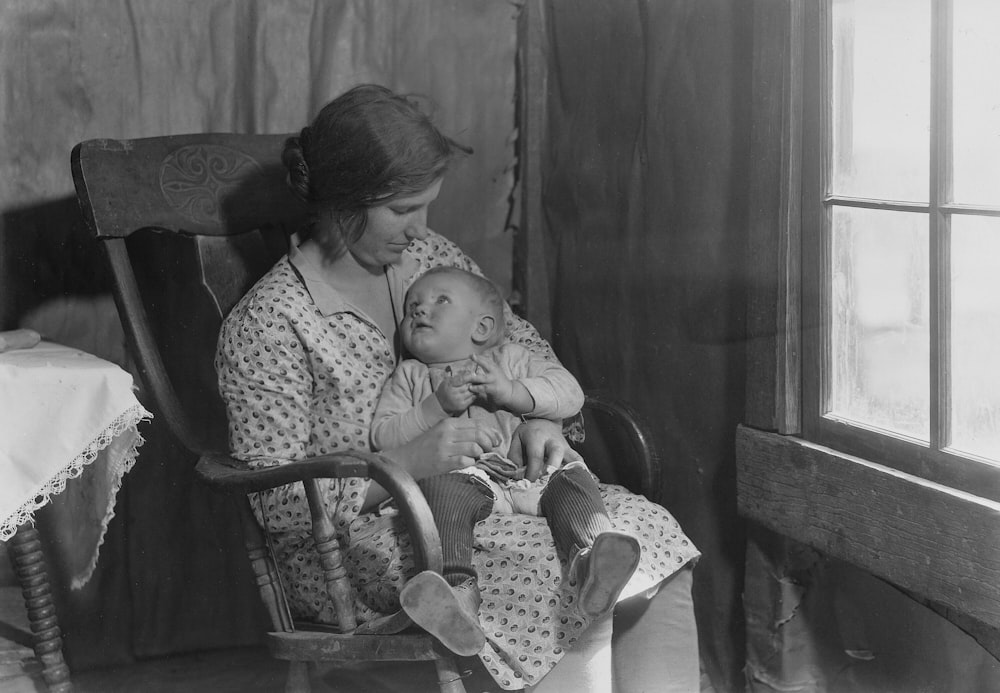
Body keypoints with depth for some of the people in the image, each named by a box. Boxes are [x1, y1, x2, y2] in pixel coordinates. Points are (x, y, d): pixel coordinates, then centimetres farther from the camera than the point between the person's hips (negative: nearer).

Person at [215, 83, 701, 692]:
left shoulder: (430, 257, 8)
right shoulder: (265, 326, -13)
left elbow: (528, 350, 20)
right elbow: (279, 506, -16)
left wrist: (542, 419, -2)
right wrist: (410, 463, -25)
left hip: (485, 499, 7)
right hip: (365, 545, -7)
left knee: (649, 532, -18)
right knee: (568, 579, -30)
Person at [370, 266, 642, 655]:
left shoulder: (509, 359, 27)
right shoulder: (409, 376, 28)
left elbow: (570, 393, 11)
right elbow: (383, 437, 11)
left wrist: (511, 391, -5)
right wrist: (437, 405, -3)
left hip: (526, 470, 2)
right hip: (463, 474, -2)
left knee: (571, 479, -28)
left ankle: (590, 558, -55)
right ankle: (459, 594, -57)